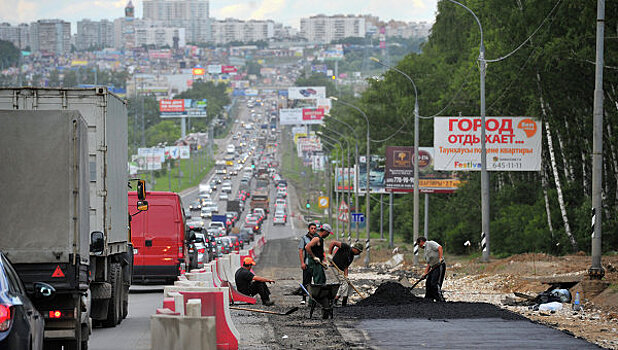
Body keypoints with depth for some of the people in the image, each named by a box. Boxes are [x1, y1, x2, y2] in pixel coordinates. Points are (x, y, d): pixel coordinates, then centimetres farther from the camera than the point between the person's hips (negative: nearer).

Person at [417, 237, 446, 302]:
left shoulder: (430, 243, -1)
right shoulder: (426, 250, 26)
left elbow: (440, 247, -18)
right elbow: (429, 264, 24)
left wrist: (440, 258, -29)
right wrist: (425, 273, 12)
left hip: (440, 265, -10)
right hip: (434, 267, 10)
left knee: (435, 284, -16)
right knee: (428, 283, 10)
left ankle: (440, 299, -17)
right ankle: (428, 299, 17)